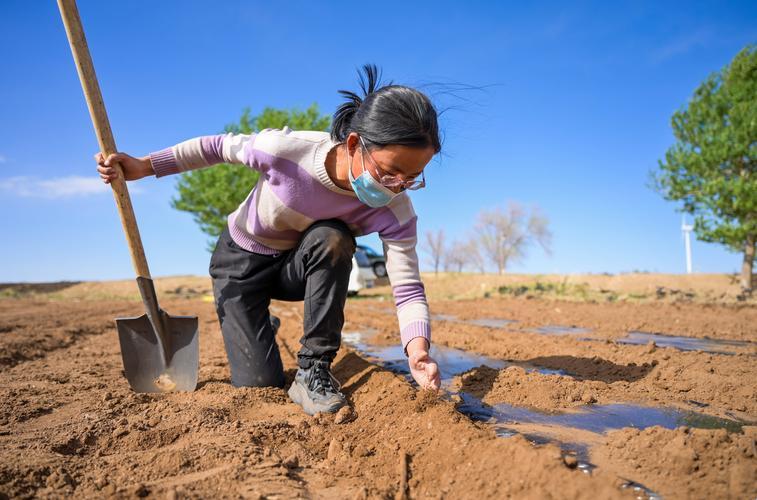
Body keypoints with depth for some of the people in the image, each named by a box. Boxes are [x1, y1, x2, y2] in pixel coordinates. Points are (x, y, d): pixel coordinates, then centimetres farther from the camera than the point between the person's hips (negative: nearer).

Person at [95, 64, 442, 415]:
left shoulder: (394, 211, -27)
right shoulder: (286, 149, -34)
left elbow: (408, 288, -29)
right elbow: (219, 147, -15)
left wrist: (418, 348, -46)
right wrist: (143, 166, -15)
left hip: (300, 267, 2)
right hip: (242, 261, -1)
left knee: (333, 239, -35)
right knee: (260, 386, -6)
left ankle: (314, 368, -19)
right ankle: (260, 331, 31)